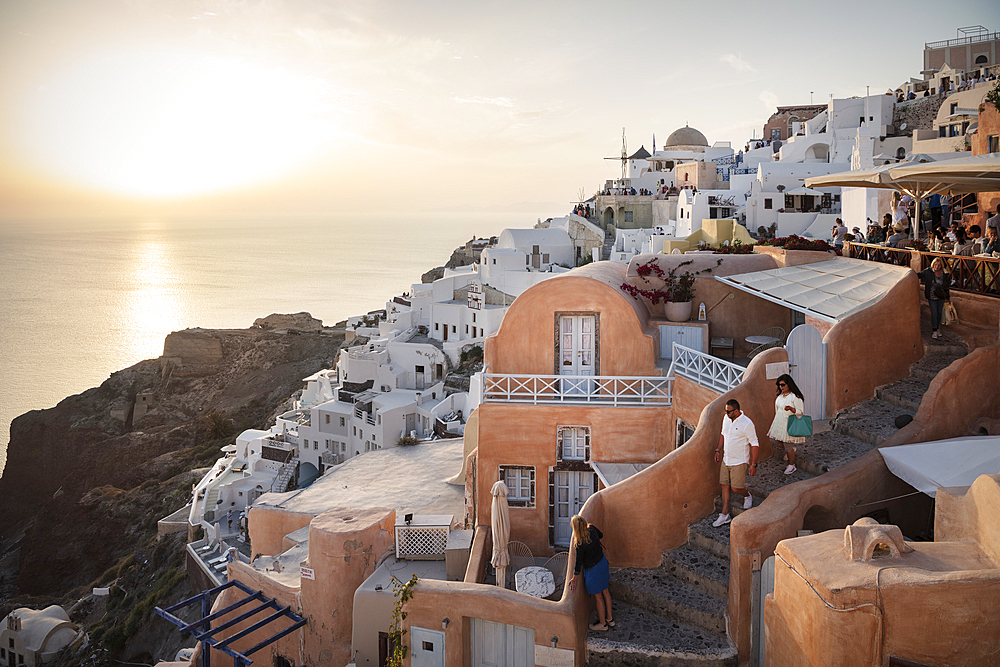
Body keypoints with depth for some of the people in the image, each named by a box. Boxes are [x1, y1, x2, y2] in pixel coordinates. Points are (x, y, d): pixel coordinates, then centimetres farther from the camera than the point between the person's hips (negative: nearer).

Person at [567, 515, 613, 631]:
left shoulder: (580, 545, -32)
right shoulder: (592, 529, -16)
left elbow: (578, 565, -19)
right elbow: (601, 535, 9)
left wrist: (574, 580, -5)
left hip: (593, 570, -7)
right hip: (603, 562, 7)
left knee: (598, 597, 14)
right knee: (605, 592, 24)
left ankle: (603, 623, 34)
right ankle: (610, 619, 42)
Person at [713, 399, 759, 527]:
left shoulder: (747, 424, -20)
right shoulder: (726, 419, 1)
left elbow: (754, 444, -15)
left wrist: (754, 464, -14)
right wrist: (718, 450, 14)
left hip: (739, 462, -7)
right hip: (726, 459, 7)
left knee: (736, 487, -2)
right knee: (725, 486, 8)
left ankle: (747, 496, 33)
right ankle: (725, 515, 15)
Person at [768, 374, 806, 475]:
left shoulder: (795, 397, -18)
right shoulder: (780, 396, 7)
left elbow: (800, 412, -15)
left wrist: (791, 409, -34)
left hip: (789, 424, -8)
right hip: (779, 423, 8)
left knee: (788, 447, 1)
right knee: (773, 441, 9)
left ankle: (792, 466, 21)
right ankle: (791, 450, 33)